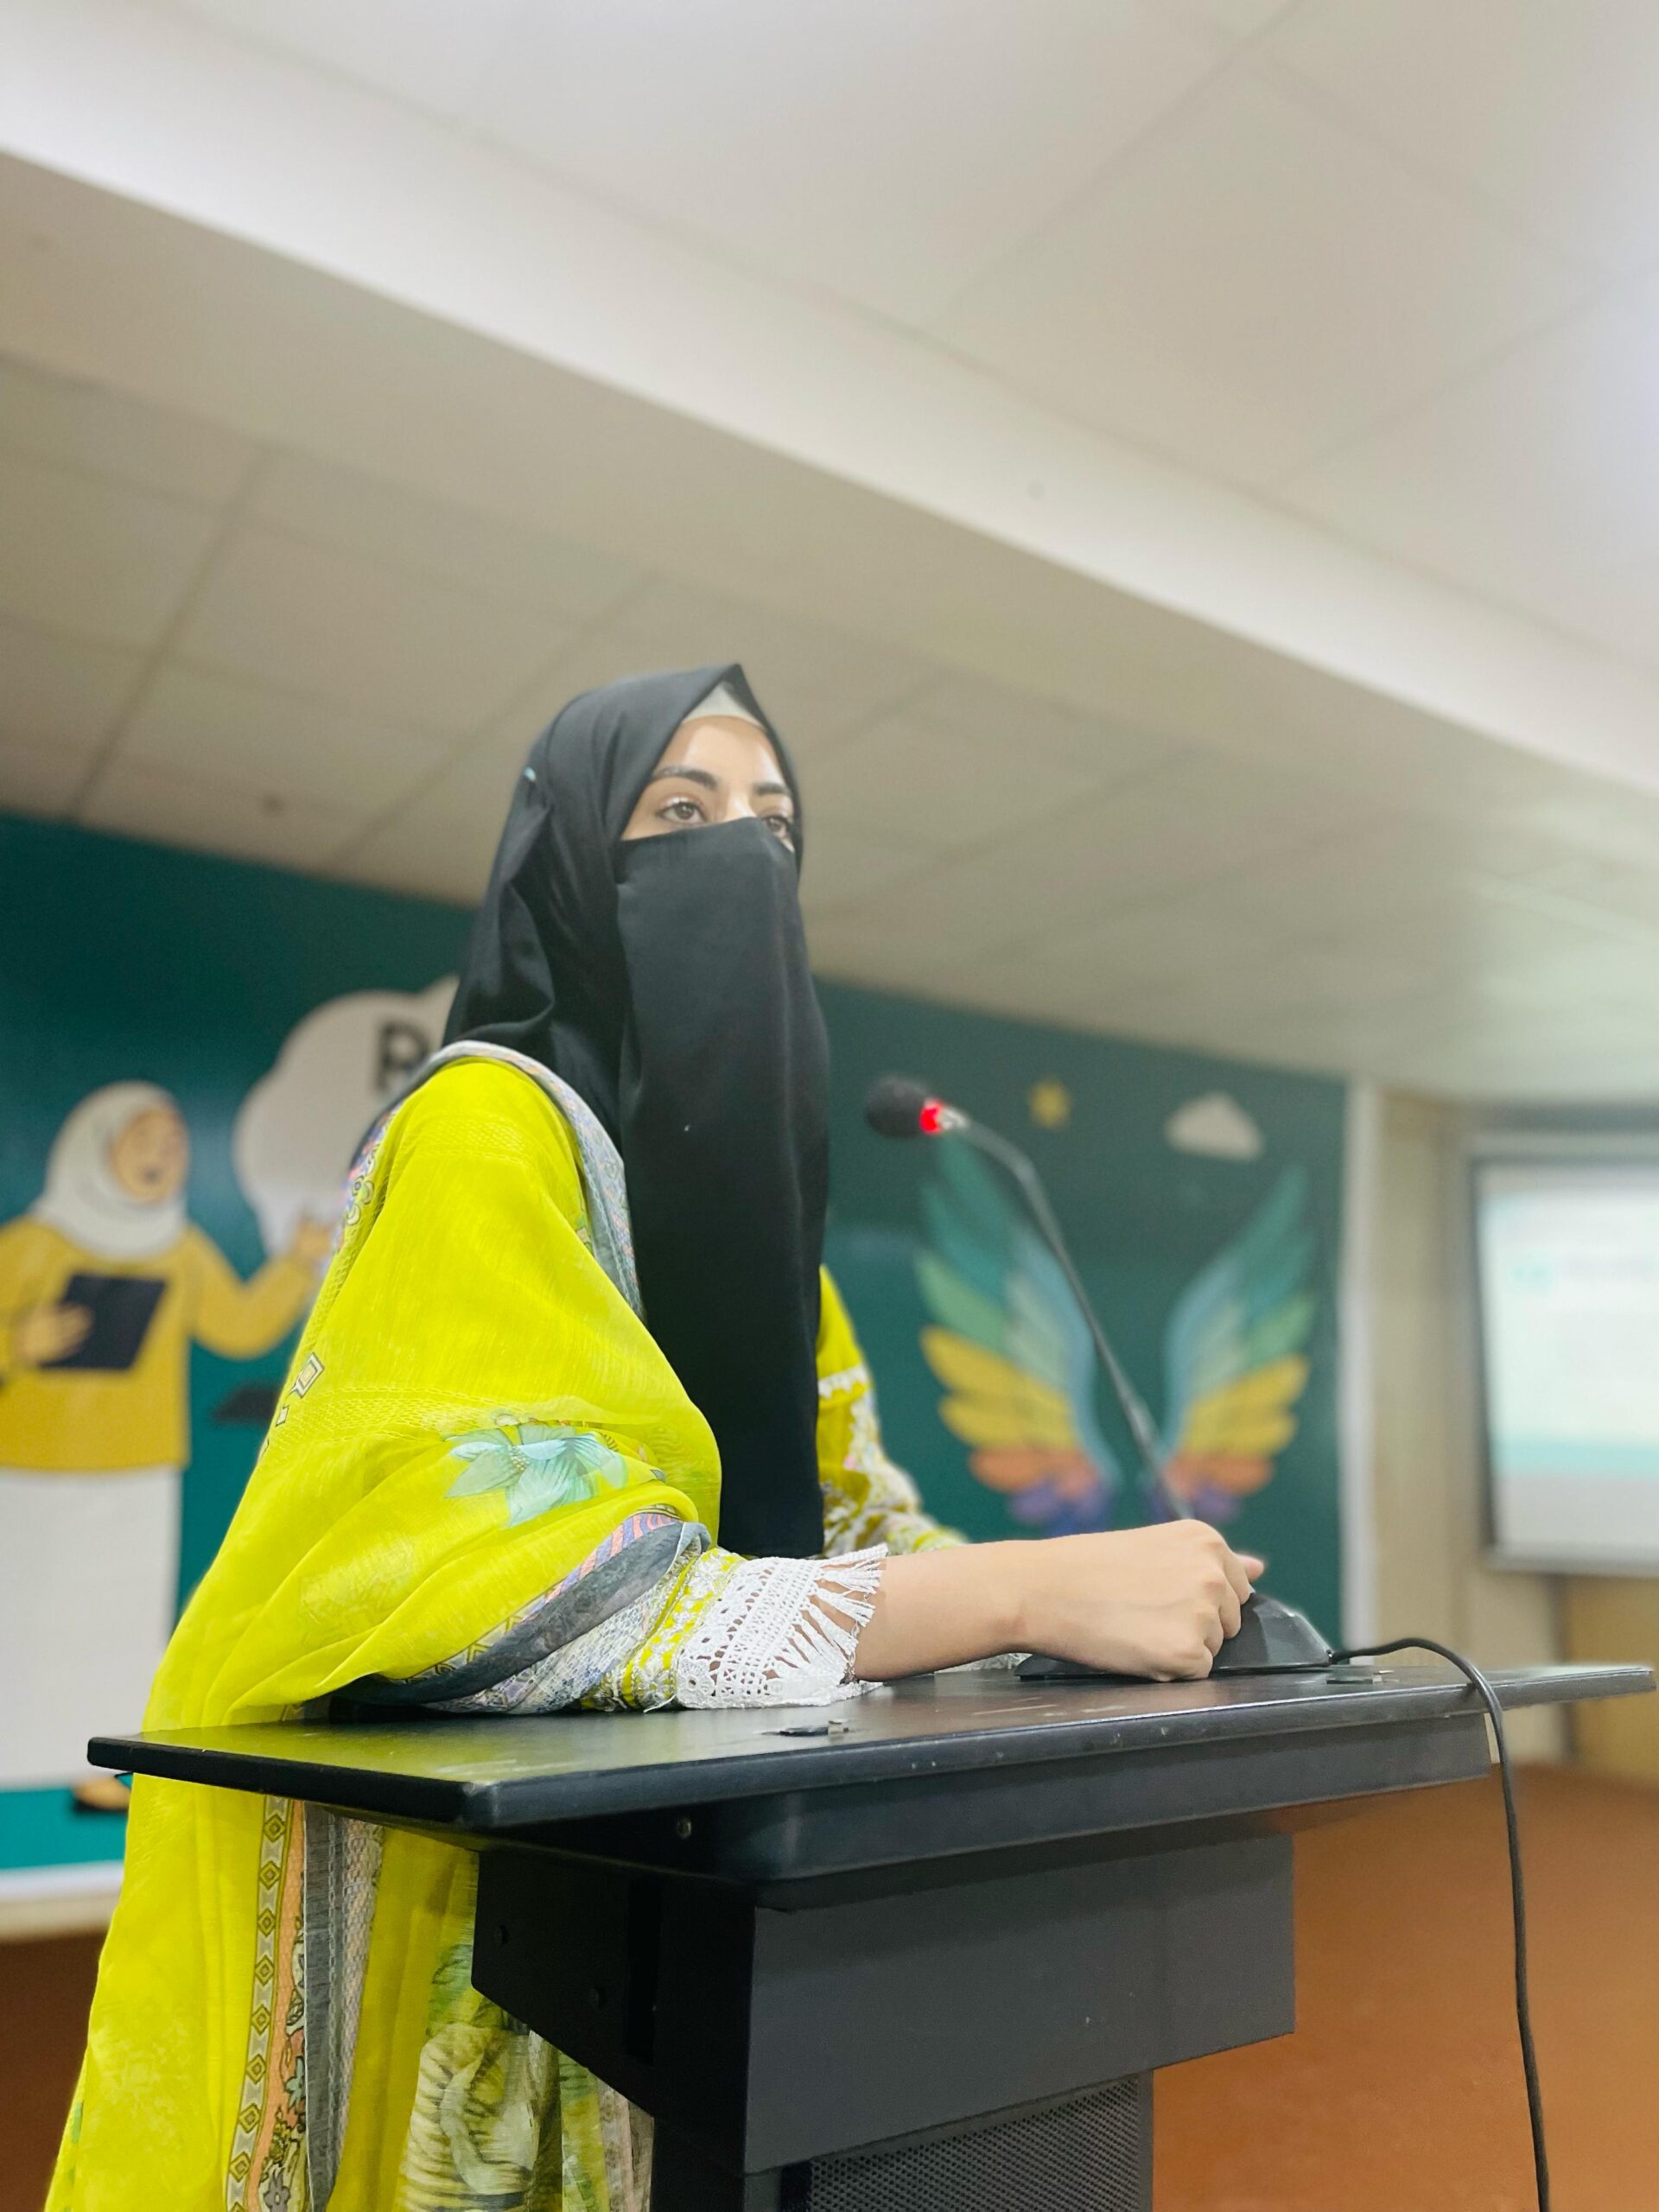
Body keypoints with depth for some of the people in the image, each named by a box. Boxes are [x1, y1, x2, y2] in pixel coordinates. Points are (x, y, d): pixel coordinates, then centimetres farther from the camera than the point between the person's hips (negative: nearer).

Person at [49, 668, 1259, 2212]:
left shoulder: (748, 1168, 6)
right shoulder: (486, 1131, -18)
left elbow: (848, 1509, 6)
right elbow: (516, 1583, -31)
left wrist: (1099, 1590, -11)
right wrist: (1026, 1596, -32)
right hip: (410, 1885, -7)